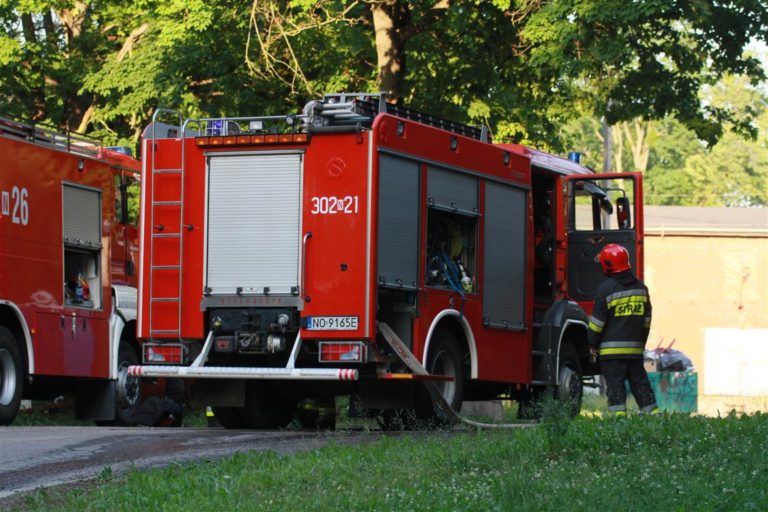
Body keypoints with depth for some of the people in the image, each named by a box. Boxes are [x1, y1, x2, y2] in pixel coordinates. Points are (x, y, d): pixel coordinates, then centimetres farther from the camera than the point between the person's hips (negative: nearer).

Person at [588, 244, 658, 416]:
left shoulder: (606, 289, -10)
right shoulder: (641, 287, 8)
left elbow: (597, 321, -7)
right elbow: (646, 319, 15)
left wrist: (592, 344, 4)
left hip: (611, 349, -5)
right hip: (635, 348, 5)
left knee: (614, 384, -3)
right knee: (640, 383, 12)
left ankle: (619, 414, -10)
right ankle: (653, 413, 12)